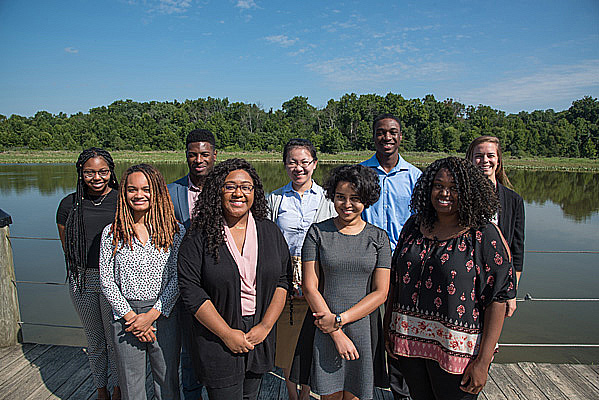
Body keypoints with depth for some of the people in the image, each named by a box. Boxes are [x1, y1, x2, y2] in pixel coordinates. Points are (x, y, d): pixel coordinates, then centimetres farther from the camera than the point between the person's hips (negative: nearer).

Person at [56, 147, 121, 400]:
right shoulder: (69, 204, 3)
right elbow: (67, 247, 10)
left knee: (115, 339, 8)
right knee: (94, 341, 18)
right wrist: (85, 268, 1)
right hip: (82, 280, 3)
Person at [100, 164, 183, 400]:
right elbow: (106, 281, 0)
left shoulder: (174, 230, -3)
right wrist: (131, 316, -7)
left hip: (164, 316, -1)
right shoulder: (112, 232, 1)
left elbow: (177, 278, -5)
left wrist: (152, 315, -11)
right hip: (125, 317, 1)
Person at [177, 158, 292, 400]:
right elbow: (190, 290, -12)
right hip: (217, 339, -3)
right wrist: (228, 334, -13)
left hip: (261, 339, 4)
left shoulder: (270, 232, 2)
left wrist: (265, 326, -7)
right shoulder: (200, 237, -9)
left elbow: (283, 279, 2)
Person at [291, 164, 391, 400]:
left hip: (363, 328, 1)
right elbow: (310, 287, -7)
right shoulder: (318, 232, -3)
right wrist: (337, 335, -11)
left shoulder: (378, 238, 1)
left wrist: (340, 319, -13)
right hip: (324, 330, -1)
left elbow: (380, 293, -3)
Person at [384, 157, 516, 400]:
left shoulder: (483, 235, -10)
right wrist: (388, 330, 7)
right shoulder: (414, 226, 3)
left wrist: (483, 361, -13)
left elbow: (497, 301, -11)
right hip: (408, 341, 4)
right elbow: (395, 280, 9)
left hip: (457, 349, -4)